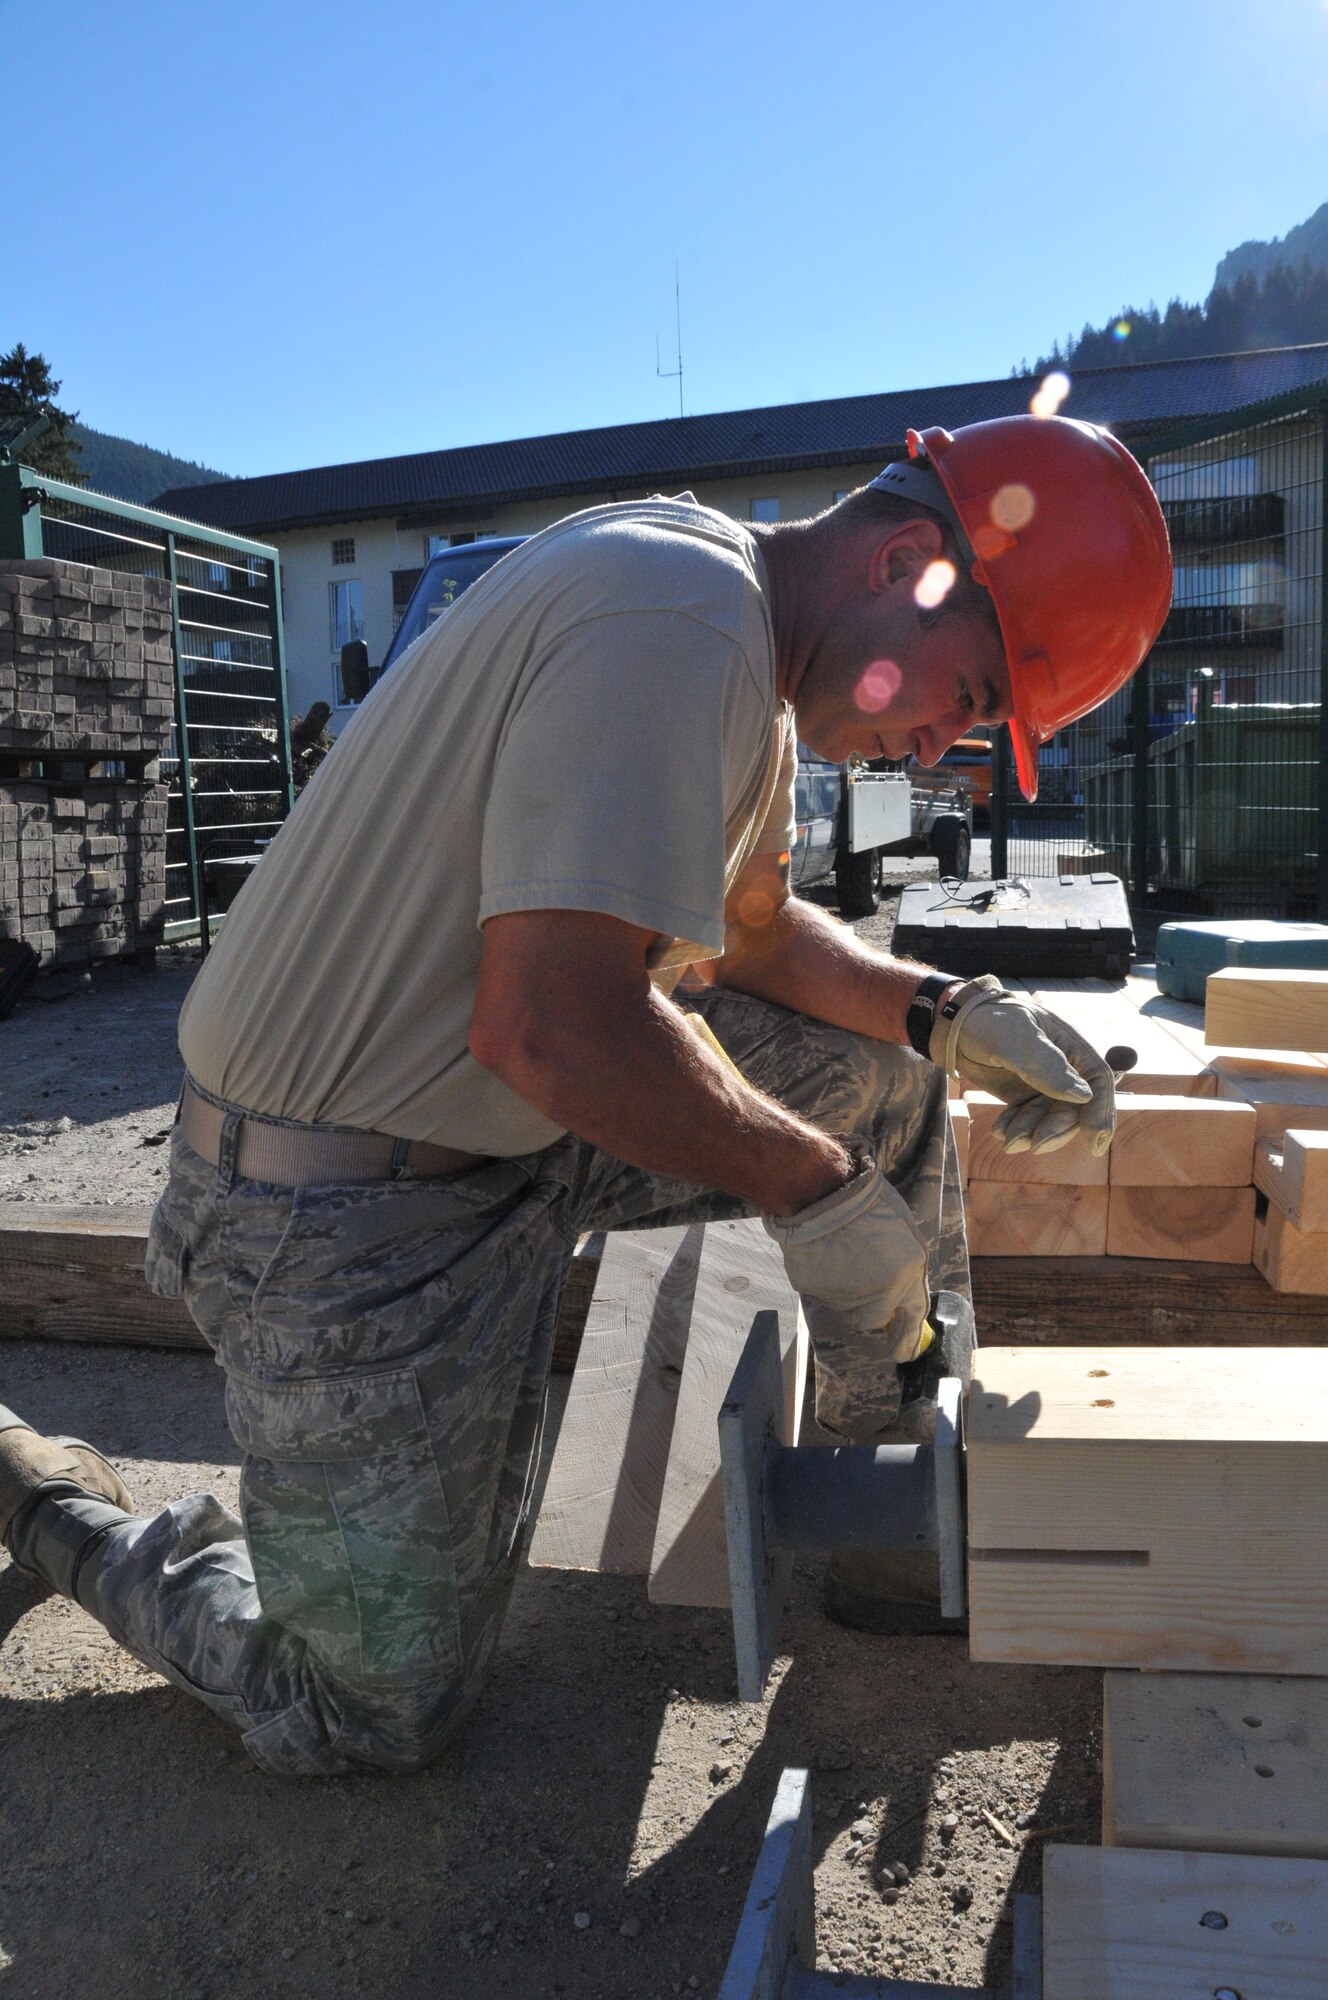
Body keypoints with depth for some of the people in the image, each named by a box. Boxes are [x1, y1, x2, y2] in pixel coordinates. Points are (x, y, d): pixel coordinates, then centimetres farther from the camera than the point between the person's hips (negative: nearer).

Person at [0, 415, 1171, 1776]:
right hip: (348, 1201, -9)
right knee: (374, 1720, 5)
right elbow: (551, 1026, -33)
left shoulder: (748, 655, 8)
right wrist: (815, 1189, -19)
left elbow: (752, 933, 17)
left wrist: (951, 1015, 2)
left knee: (880, 1070, 7)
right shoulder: (682, 612, -25)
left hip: (523, 1124, 9)